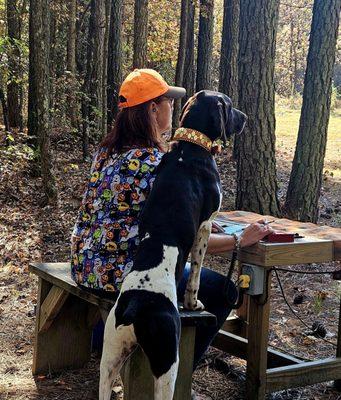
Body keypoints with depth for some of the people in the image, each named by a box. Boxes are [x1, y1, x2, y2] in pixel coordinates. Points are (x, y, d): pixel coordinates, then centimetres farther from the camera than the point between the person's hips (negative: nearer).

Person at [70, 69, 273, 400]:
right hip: (122, 272, -9)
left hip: (87, 267, 9)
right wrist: (241, 240, -10)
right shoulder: (156, 163, -20)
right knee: (221, 290, 4)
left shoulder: (106, 151, 6)